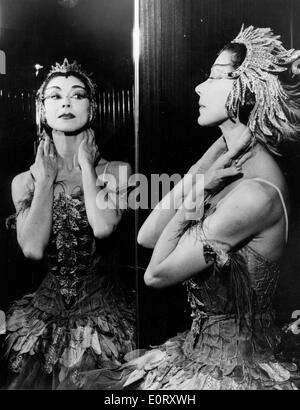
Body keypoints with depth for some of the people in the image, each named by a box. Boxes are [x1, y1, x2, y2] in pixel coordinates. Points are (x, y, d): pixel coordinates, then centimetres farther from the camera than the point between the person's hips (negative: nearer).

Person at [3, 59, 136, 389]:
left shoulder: (117, 171, -3)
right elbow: (33, 248, -12)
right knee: (30, 380, -4)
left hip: (101, 304, -2)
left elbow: (103, 228, -21)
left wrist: (86, 164, -10)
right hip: (45, 309, 2)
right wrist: (46, 176, -8)